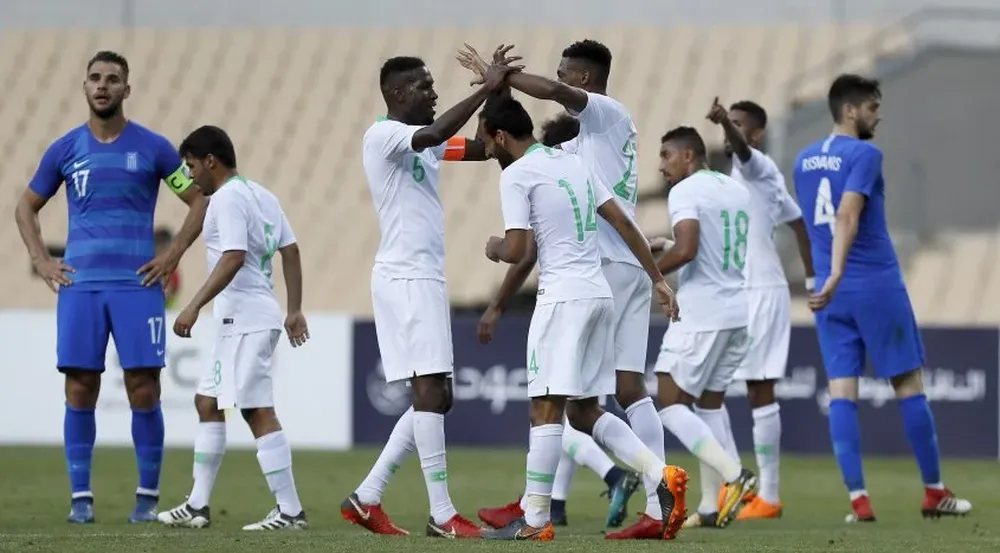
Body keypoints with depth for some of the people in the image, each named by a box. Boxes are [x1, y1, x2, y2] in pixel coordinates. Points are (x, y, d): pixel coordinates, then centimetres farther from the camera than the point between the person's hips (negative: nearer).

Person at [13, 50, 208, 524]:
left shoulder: (153, 147, 1)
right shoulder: (65, 149, 7)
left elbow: (200, 202, 6)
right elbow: (26, 207, 18)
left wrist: (173, 255, -3)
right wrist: (41, 260, 6)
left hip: (137, 284, -2)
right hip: (79, 285, 2)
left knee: (143, 389, -4)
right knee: (80, 390, -1)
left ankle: (148, 495, 4)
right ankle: (80, 496, 5)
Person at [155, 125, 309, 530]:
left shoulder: (228, 198, -12)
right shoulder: (262, 196, 16)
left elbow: (233, 258, -23)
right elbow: (291, 252, 16)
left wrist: (194, 306, -24)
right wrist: (294, 311, 17)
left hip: (245, 320, -11)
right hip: (239, 320, 11)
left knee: (259, 413, -10)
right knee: (207, 402, 17)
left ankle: (289, 511, -10)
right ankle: (198, 505, 21)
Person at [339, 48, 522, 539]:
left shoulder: (424, 143, 18)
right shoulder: (383, 136, -10)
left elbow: (482, 147, 18)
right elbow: (434, 134, -28)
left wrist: (498, 92, 6)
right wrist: (485, 89, -26)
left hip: (425, 279, 10)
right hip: (405, 277, -10)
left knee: (436, 397, 10)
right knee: (430, 391, -12)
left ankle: (367, 498, 13)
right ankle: (442, 515, -13)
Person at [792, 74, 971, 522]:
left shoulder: (804, 160, 12)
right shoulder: (864, 155, -11)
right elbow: (848, 216, -24)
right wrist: (836, 276, -32)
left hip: (832, 293, 6)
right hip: (877, 284, -6)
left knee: (842, 390, 0)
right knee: (909, 385, 4)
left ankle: (858, 498, -8)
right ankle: (934, 493, 11)